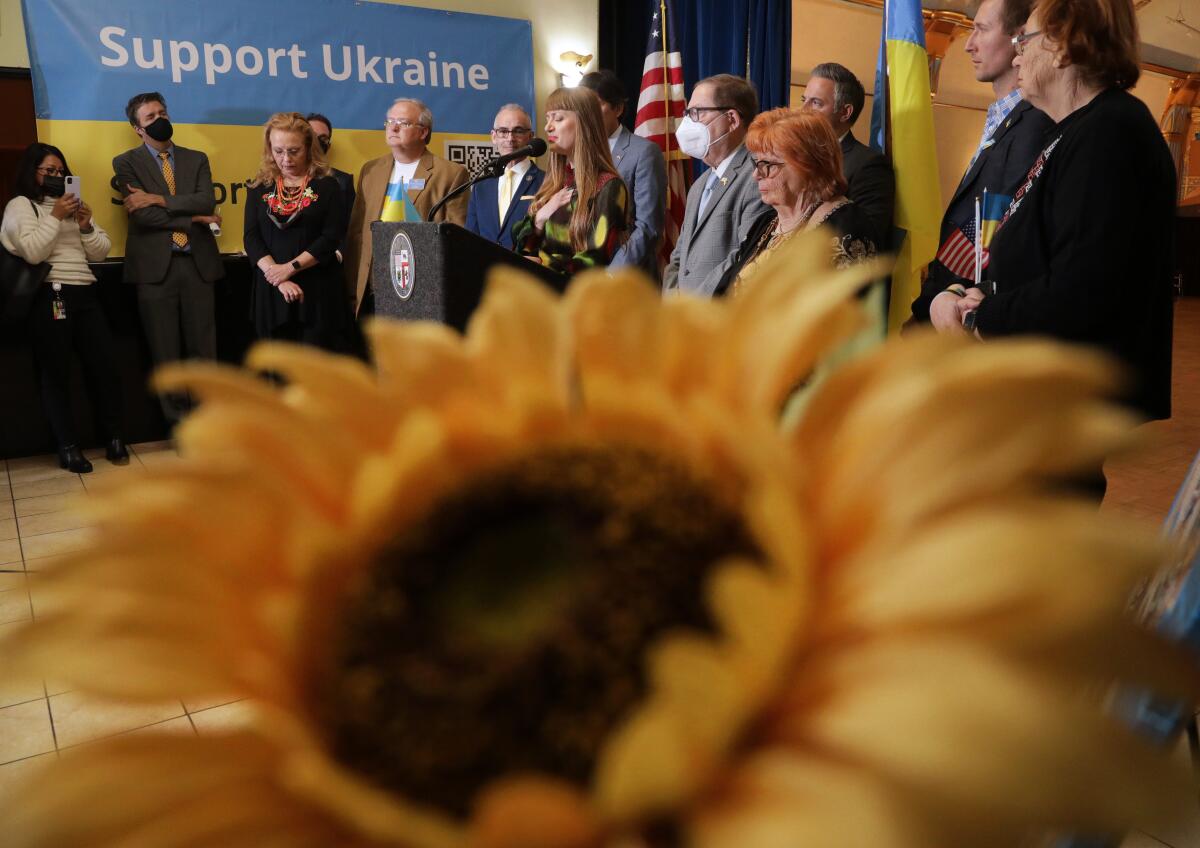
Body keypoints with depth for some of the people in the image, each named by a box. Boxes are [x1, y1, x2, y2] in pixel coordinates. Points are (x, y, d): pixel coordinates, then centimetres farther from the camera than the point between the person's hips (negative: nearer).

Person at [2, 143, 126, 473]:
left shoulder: (72, 205, 24)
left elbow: (100, 253, 17)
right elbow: (32, 253, -11)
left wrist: (86, 226, 0)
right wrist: (55, 217, -10)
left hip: (85, 294, 5)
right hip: (49, 297, -5)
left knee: (105, 366, -2)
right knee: (56, 373, -3)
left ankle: (114, 439, 7)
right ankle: (68, 446, 1)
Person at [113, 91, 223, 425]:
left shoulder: (197, 159, 13)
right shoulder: (126, 163, 5)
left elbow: (207, 201, -5)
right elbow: (143, 215, -9)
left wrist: (158, 199, -13)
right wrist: (195, 218, -9)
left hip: (198, 264, 2)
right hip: (155, 266, -2)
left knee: (203, 348, 4)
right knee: (166, 352, 5)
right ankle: (181, 421, 15)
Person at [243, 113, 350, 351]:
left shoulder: (326, 185, 3)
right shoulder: (260, 187, 10)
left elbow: (332, 236, -7)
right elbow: (251, 238, 2)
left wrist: (291, 267, -14)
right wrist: (279, 280, -12)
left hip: (318, 290, -3)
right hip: (271, 290, 3)